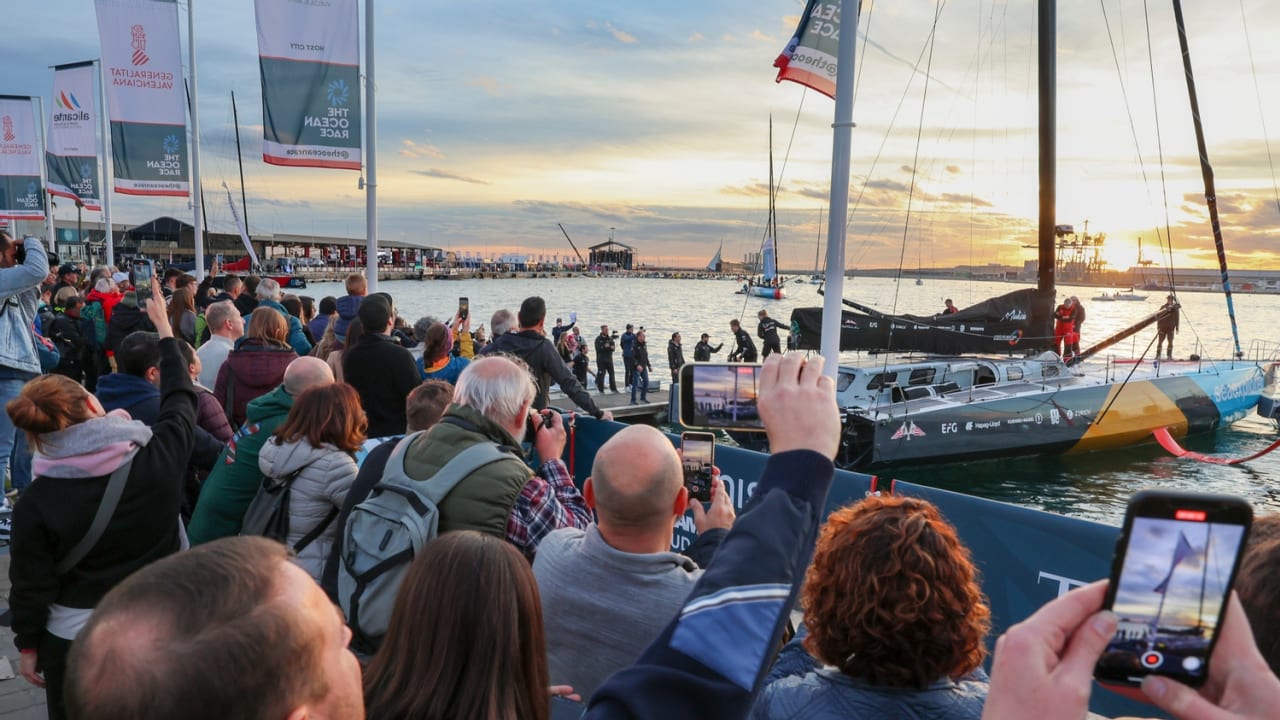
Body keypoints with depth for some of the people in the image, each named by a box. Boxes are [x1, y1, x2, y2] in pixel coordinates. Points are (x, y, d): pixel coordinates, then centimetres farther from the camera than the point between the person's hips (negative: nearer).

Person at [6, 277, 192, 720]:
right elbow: (180, 399, 2)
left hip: (76, 642, -2)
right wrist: (165, 330, 14)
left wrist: (28, 646, 8)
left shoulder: (35, 504, -18)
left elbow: (31, 587, -9)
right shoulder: (160, 454, -18)